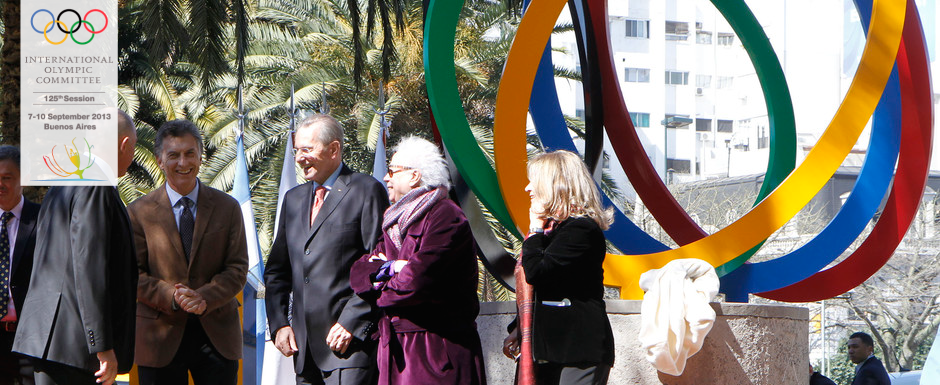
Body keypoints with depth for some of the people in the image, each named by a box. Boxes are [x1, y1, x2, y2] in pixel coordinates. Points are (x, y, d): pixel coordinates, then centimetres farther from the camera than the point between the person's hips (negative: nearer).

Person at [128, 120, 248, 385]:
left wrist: (205, 297, -16)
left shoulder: (227, 208, 7)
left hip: (217, 335, 1)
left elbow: (238, 268, 2)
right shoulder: (139, 213, 3)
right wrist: (171, 297, -18)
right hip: (161, 338, -1)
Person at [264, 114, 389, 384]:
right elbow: (276, 270, 21)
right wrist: (278, 324, 8)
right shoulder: (294, 199, 20)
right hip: (304, 345, 7)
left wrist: (351, 322, -14)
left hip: (350, 340, -7)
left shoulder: (366, 191, -2)